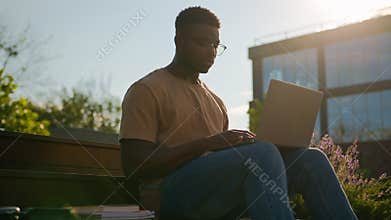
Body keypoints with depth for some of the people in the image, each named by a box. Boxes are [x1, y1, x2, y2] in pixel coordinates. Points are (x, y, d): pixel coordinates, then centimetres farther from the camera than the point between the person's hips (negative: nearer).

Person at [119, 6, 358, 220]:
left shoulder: (214, 100, 24)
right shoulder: (146, 91, 1)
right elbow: (134, 165, -10)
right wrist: (206, 143, -20)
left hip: (219, 198, 7)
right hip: (174, 196, -7)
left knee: (310, 159, -11)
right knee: (263, 153, -31)